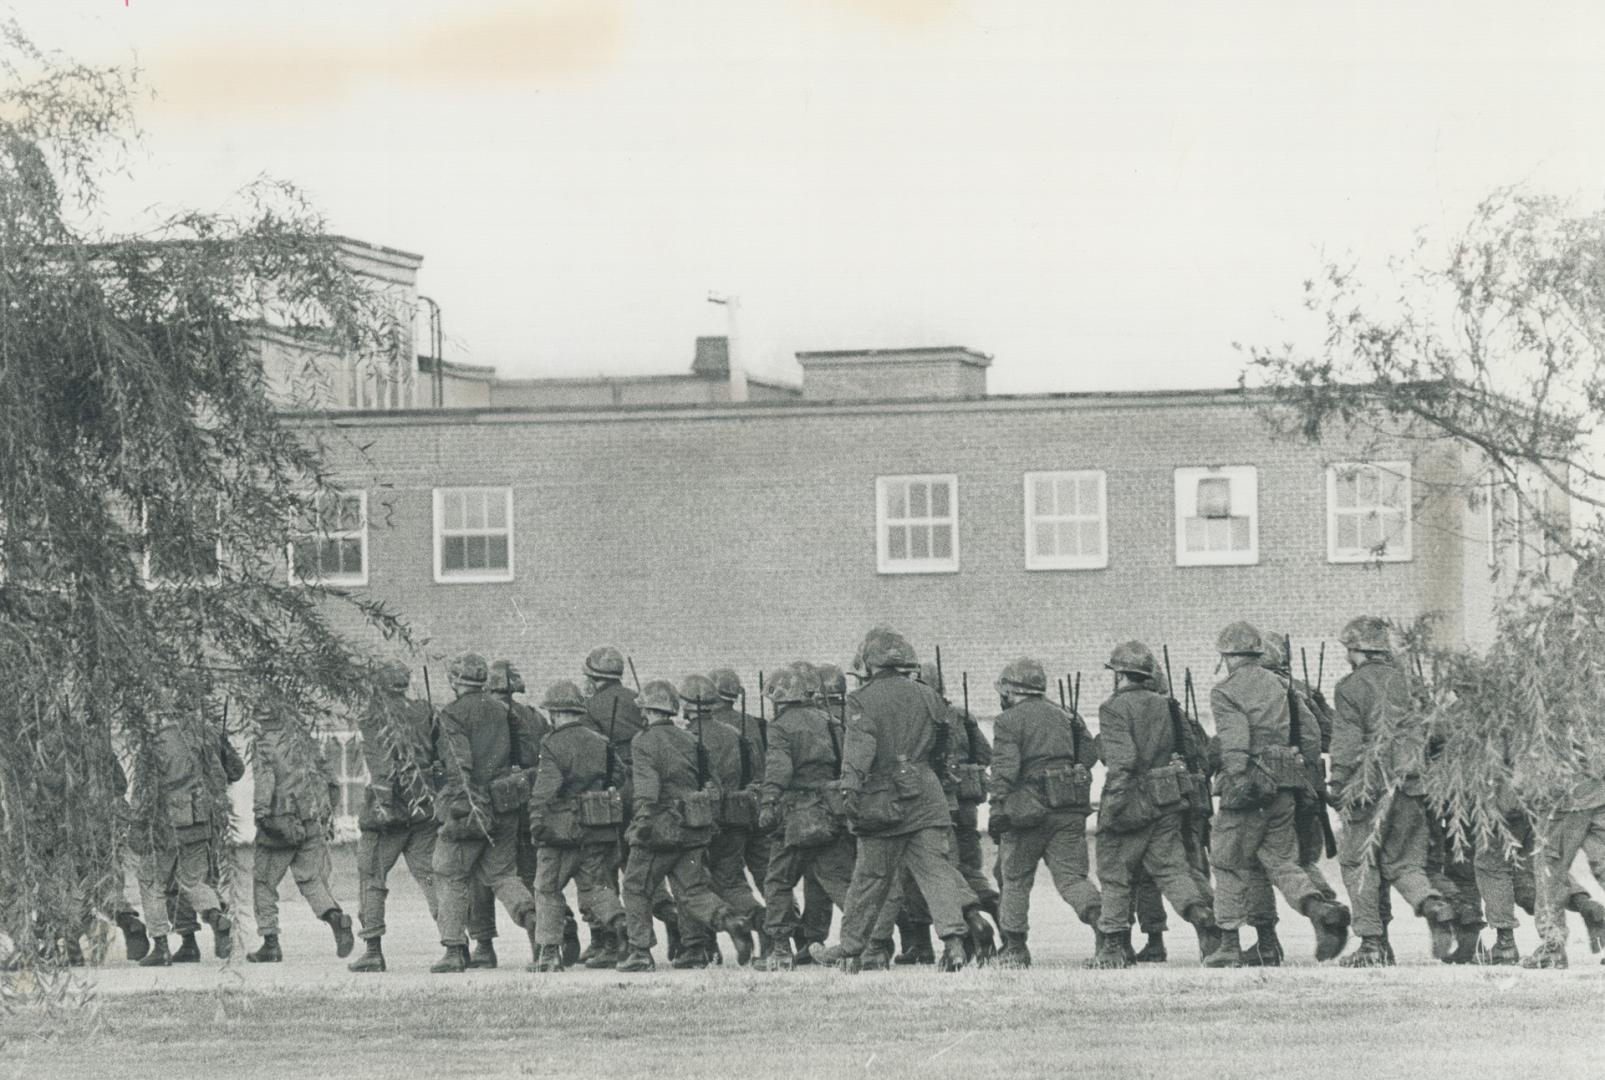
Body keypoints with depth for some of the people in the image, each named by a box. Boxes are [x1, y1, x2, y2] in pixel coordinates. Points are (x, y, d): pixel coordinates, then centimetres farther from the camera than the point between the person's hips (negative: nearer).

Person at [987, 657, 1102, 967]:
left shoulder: (1009, 722, -2)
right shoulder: (1064, 717, 17)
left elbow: (1004, 769, -12)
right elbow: (1089, 755, 14)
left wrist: (998, 811, -12)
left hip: (1028, 811, -4)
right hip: (1070, 811, 4)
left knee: (1016, 880, 11)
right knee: (1070, 876, 1)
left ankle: (1014, 949, 15)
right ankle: (1101, 918, -26)